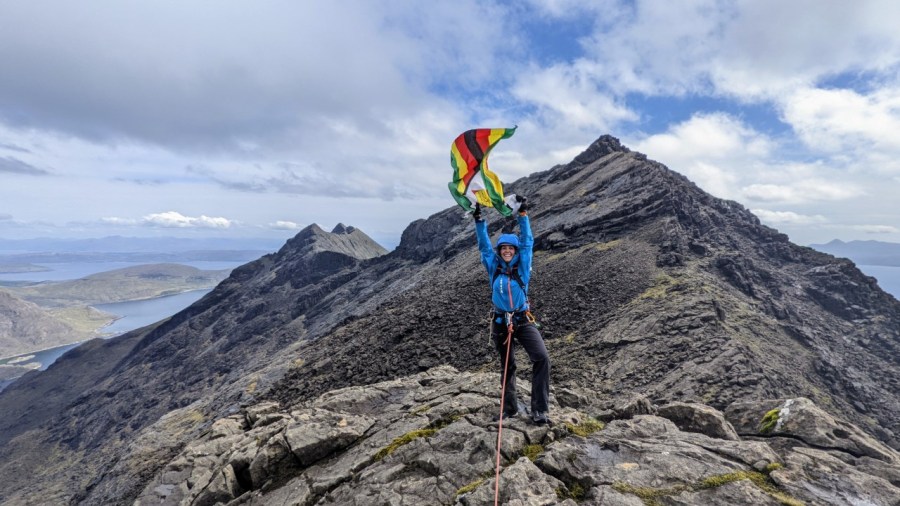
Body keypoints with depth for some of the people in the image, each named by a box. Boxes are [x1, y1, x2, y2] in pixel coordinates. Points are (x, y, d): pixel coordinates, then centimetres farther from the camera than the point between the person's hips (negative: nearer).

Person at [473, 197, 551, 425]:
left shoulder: (522, 266, -2)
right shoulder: (494, 267, -1)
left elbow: (527, 242, -7)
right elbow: (484, 245, -1)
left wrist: (523, 215, -12)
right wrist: (478, 220, -8)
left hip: (523, 321, -1)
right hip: (501, 323, 1)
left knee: (542, 358, -18)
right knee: (507, 366, 14)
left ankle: (539, 411, -7)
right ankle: (510, 408, 32)